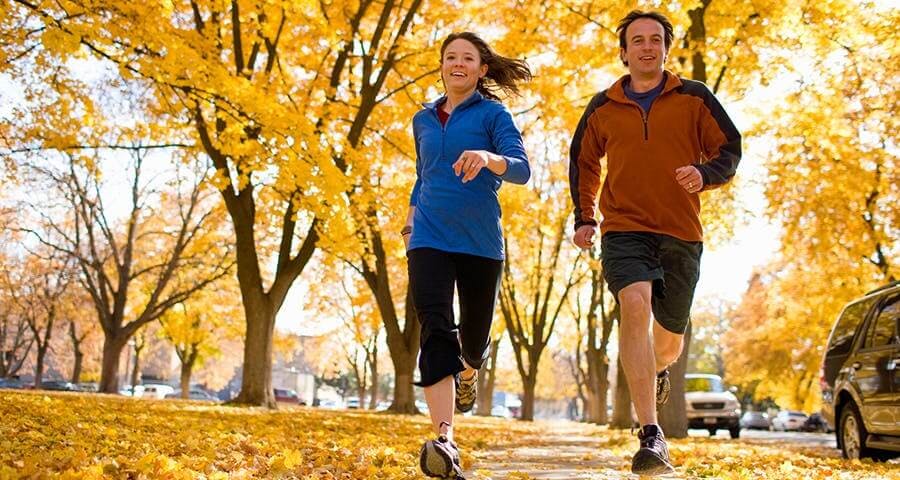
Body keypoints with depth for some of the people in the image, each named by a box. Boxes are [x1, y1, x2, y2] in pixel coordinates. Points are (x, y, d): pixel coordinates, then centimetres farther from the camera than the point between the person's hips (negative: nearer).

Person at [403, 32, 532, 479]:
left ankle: (468, 371, 47)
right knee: (435, 330, -18)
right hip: (429, 239, 2)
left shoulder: (493, 114, 2)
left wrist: (487, 158, -33)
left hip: (480, 241, -2)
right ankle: (444, 441, -26)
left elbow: (521, 169, -13)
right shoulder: (424, 120, 16)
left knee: (474, 334, 8)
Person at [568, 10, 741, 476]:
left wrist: (704, 173, -17)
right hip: (624, 229, -1)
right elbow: (583, 162, 23)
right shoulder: (602, 107, 9)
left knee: (670, 333, 11)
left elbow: (730, 150, 5)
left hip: (681, 233, 1)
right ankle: (651, 436, -29)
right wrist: (585, 217, 13)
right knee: (635, 307, -26)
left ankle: (658, 368, 52)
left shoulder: (695, 98, 5)